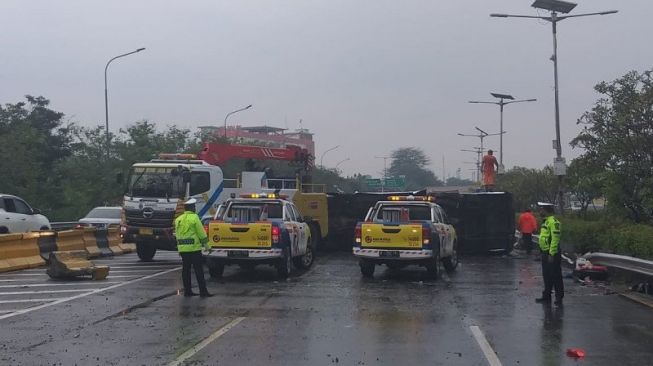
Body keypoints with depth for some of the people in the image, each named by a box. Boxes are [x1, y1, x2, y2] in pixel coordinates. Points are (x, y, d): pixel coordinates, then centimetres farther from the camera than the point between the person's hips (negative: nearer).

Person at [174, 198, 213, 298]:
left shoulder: (178, 219, 11)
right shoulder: (194, 217, -9)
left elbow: (177, 234, 14)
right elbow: (201, 232, -9)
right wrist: (206, 243, 0)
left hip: (182, 248, 6)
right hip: (194, 248, -6)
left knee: (185, 269, 10)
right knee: (199, 270, -4)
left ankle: (187, 291, 12)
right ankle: (203, 291, -4)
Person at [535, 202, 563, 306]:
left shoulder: (553, 222, -17)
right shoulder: (546, 221, 16)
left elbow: (555, 239, -23)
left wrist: (552, 254, -24)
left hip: (552, 254, -10)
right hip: (545, 253, 10)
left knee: (556, 276, -3)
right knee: (547, 276, 16)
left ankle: (559, 298, 3)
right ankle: (546, 296, 24)